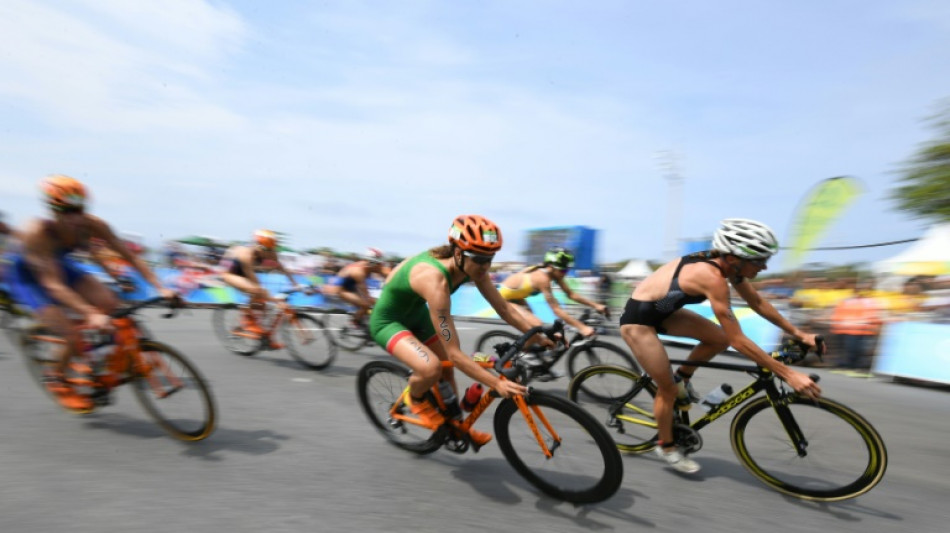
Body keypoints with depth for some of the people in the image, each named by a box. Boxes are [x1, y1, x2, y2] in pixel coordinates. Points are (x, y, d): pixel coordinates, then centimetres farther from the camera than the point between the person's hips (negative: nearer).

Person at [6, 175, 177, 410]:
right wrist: (90, 313, -54)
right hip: (29, 278, -4)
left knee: (109, 303, -20)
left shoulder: (93, 225, -25)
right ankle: (56, 378, 15)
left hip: (61, 265, 5)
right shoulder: (37, 232, -36)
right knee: (74, 338, -17)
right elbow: (53, 284, -41)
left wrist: (161, 288, -35)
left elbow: (130, 257, -22)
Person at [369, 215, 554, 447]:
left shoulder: (472, 267, -18)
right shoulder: (435, 280, -41)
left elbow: (503, 308, -7)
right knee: (431, 368, -31)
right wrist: (498, 384, -40)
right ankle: (415, 398, 4)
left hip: (416, 314, 8)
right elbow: (455, 353, -38)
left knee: (447, 368, 16)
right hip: (388, 321, -8)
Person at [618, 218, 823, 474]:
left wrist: (798, 333, 9)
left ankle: (682, 378, 22)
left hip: (662, 311, 8)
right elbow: (738, 340, -30)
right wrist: (788, 373, -27)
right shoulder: (713, 278, -32)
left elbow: (758, 303, 9)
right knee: (668, 388, 1)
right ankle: (666, 447, 24)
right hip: (637, 318, -8)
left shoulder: (725, 264, -6)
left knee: (720, 339, 0)